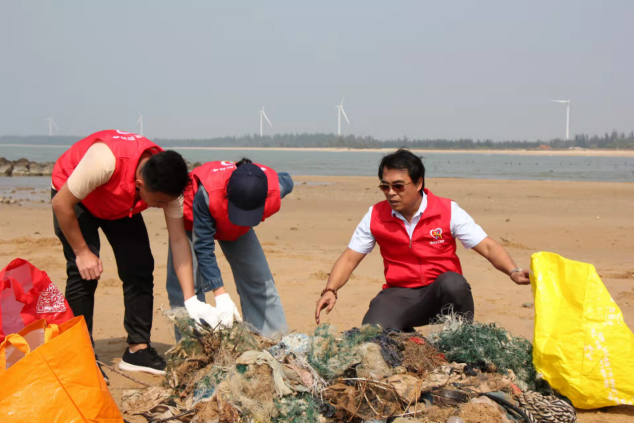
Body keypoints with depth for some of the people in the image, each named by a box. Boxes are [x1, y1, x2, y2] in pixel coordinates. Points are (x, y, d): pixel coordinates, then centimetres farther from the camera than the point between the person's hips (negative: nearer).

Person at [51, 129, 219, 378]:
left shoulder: (168, 182, -27)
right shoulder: (105, 161, -43)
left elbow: (178, 239, -23)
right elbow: (61, 203, -30)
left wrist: (191, 300, -26)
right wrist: (82, 252, -24)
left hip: (121, 206, 4)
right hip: (73, 196, -4)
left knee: (140, 269, -8)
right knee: (84, 272, -18)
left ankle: (138, 349, 3)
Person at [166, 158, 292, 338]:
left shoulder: (275, 190, -36)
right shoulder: (207, 193, -46)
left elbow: (285, 179, -8)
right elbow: (203, 248, -41)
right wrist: (221, 297, -46)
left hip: (239, 229, 3)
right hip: (193, 221, -3)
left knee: (260, 280, -3)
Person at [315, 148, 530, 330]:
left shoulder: (448, 211, -6)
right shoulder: (375, 216, -1)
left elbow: (487, 247, -9)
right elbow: (349, 258, 1)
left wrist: (513, 271, -27)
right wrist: (330, 290, -16)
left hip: (440, 293, -1)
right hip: (399, 294, 2)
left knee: (453, 282, -36)